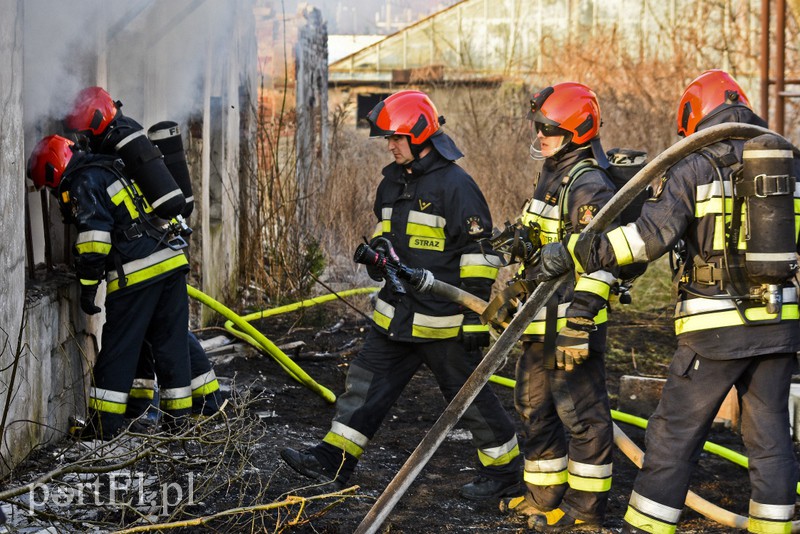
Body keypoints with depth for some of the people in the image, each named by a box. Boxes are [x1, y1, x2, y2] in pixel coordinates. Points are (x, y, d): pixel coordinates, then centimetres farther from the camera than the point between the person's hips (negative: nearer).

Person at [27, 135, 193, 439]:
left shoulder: (83, 182, -3)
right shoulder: (109, 171, 26)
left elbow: (94, 235, -13)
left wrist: (88, 286, -10)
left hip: (135, 274, -8)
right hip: (172, 262, 8)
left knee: (118, 351, -1)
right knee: (171, 345, 10)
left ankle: (104, 424, 3)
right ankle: (177, 416, 14)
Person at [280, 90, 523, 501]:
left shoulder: (456, 185, -15)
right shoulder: (393, 181, 10)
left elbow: (480, 254, -15)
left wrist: (476, 316, -16)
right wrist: (378, 249, 3)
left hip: (443, 320, -8)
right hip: (396, 315, 8)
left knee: (470, 395, 3)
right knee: (366, 382, 7)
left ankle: (505, 473, 18)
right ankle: (333, 461, 12)